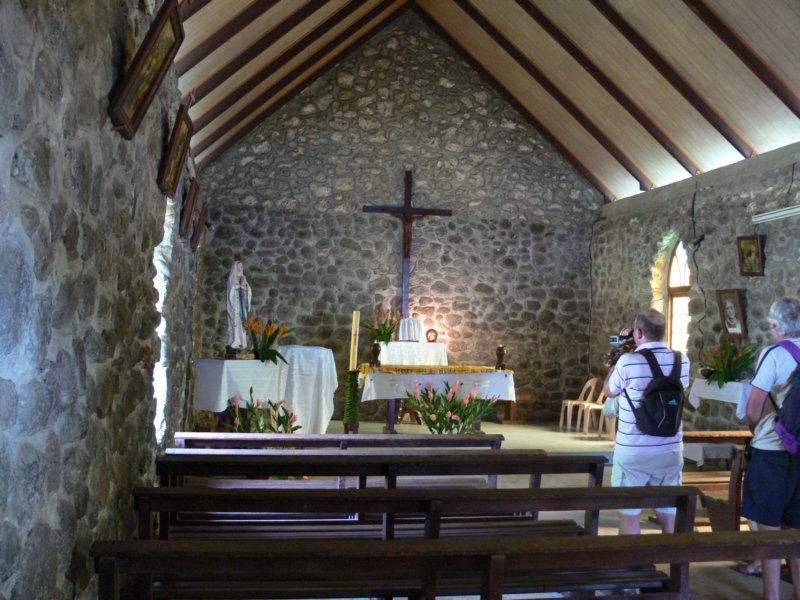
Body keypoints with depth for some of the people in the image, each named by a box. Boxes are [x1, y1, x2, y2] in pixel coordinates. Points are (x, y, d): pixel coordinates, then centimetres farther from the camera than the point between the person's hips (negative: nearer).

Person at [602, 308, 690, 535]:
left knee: (629, 513, 6)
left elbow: (608, 391, 2)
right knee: (669, 512, 14)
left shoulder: (628, 361, -15)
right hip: (671, 449, 4)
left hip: (633, 450, -4)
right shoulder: (682, 360, -2)